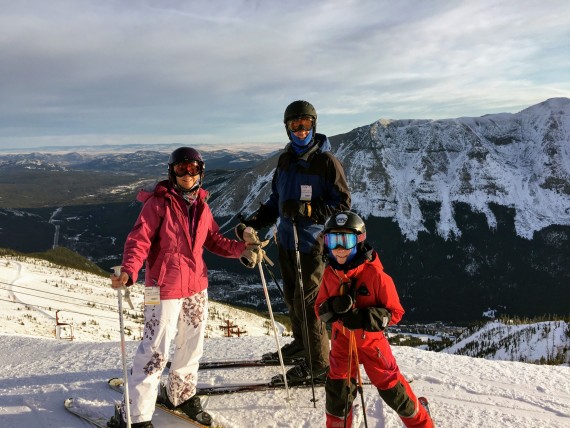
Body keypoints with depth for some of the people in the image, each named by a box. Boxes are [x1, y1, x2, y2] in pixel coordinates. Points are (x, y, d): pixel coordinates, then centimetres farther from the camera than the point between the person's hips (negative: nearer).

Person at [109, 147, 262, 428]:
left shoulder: (201, 205, 7)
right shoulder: (158, 203, -11)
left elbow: (214, 240, 12)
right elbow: (139, 240, -18)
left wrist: (241, 249, -2)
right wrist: (129, 272, -33)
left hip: (197, 286, 7)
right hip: (164, 288, -6)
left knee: (192, 345, 19)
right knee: (156, 351, -4)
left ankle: (180, 395, 42)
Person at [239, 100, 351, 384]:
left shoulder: (326, 161, -11)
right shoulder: (285, 160, 10)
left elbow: (342, 203, -12)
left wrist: (306, 209, -25)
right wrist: (254, 222, 3)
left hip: (312, 243, -7)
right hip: (286, 239, 7)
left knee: (307, 300, -5)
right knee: (291, 296, 18)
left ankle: (319, 364, 10)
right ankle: (300, 343, 39)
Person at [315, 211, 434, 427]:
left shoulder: (374, 274, -21)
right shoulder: (329, 274, -8)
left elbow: (395, 312, -16)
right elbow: (320, 310, -3)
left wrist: (365, 318, -30)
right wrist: (334, 306, -26)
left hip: (371, 341, -3)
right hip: (342, 341, 3)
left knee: (391, 388, 9)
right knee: (337, 391, 11)